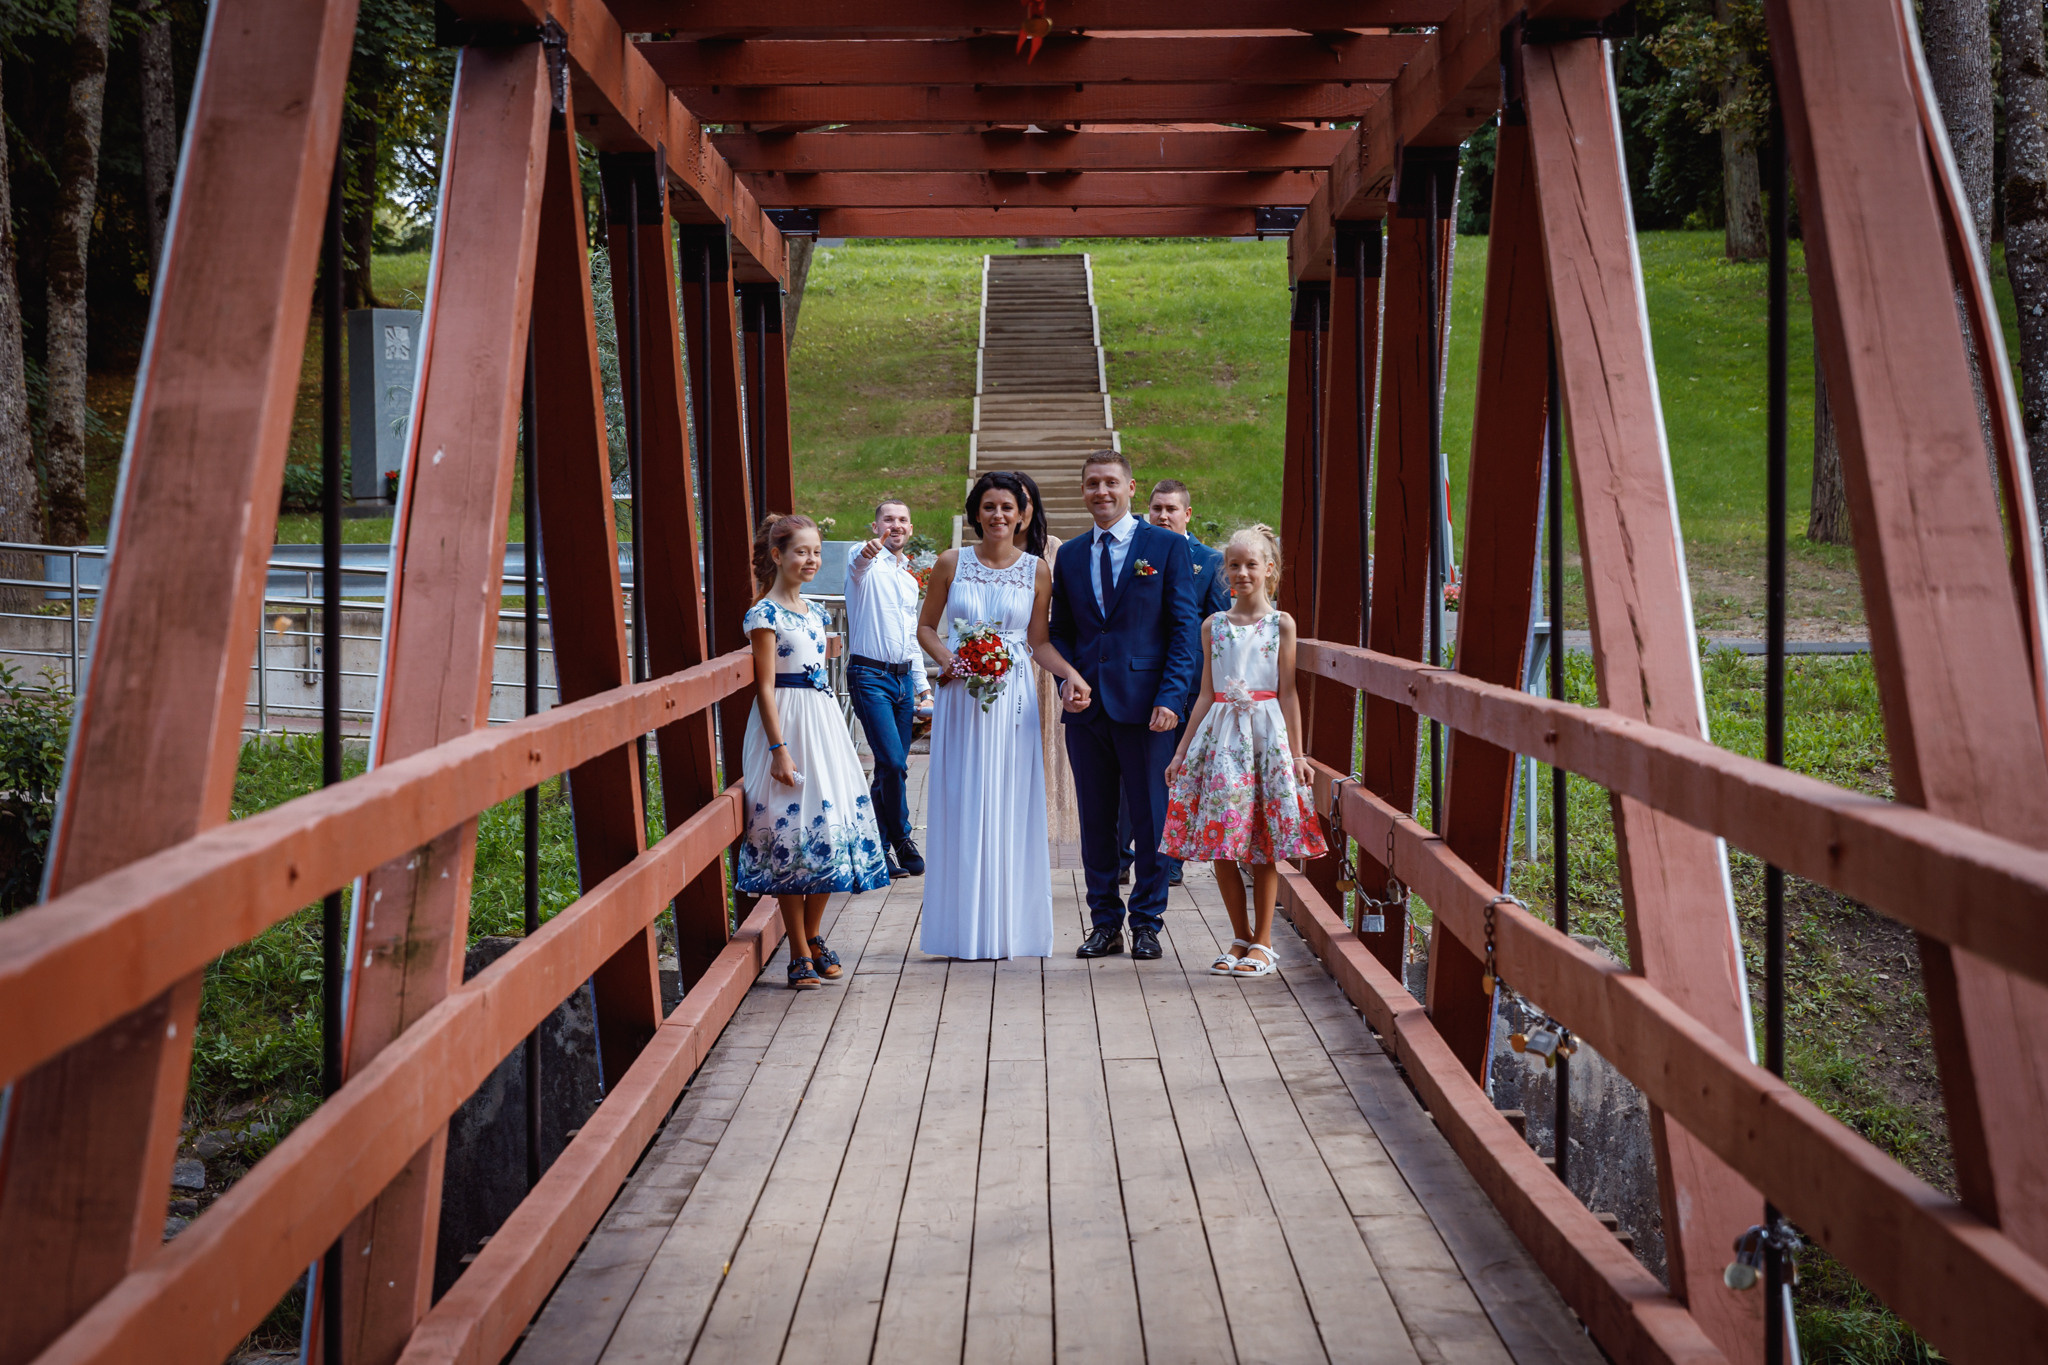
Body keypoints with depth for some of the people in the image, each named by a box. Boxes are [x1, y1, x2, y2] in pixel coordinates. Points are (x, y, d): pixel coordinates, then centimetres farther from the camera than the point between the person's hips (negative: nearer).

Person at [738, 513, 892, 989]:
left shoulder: (814, 611, 14)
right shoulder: (765, 614, -9)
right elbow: (765, 687, -13)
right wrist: (779, 749, -18)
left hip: (825, 725, 8)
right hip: (787, 727, -8)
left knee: (830, 830, 8)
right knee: (793, 833, -4)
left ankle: (814, 937, 22)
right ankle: (800, 954, 4)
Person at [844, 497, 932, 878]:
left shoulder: (910, 581, 19)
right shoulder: (868, 566, -3)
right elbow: (857, 566, -31)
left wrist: (922, 685, 19)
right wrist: (867, 554, -54)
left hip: (903, 678, 7)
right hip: (870, 675, -7)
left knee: (892, 767, 8)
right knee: (893, 763, -15)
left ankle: (878, 848, 18)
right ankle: (901, 840, 1)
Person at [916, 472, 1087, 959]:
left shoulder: (1037, 571, 4)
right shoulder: (951, 563, 4)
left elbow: (1038, 641, 7)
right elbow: (926, 626, 10)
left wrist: (1071, 672, -10)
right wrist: (947, 658, -9)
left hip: (1013, 698, 0)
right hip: (960, 695, 0)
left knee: (1010, 806, 1)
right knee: (962, 805, 0)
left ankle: (1010, 927, 10)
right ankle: (965, 928, 8)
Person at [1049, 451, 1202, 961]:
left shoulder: (1169, 547, 1)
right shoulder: (1070, 555, 13)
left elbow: (1186, 628, -3)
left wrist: (1171, 697, -12)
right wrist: (1067, 680, -2)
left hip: (1145, 707, -4)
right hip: (1087, 708, 4)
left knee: (1151, 820, 3)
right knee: (1096, 821, 9)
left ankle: (1146, 923, 15)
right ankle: (1104, 922, 19)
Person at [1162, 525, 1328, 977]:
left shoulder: (1280, 624, 3)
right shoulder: (1213, 625, 11)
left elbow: (1287, 692, 2)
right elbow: (1207, 695, 13)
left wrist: (1296, 753, -2)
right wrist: (1181, 751, 11)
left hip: (1266, 733, -3)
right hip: (1222, 734, 3)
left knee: (1265, 847, 0)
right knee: (1220, 844, 1)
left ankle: (1263, 942, 11)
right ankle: (1241, 938, 14)